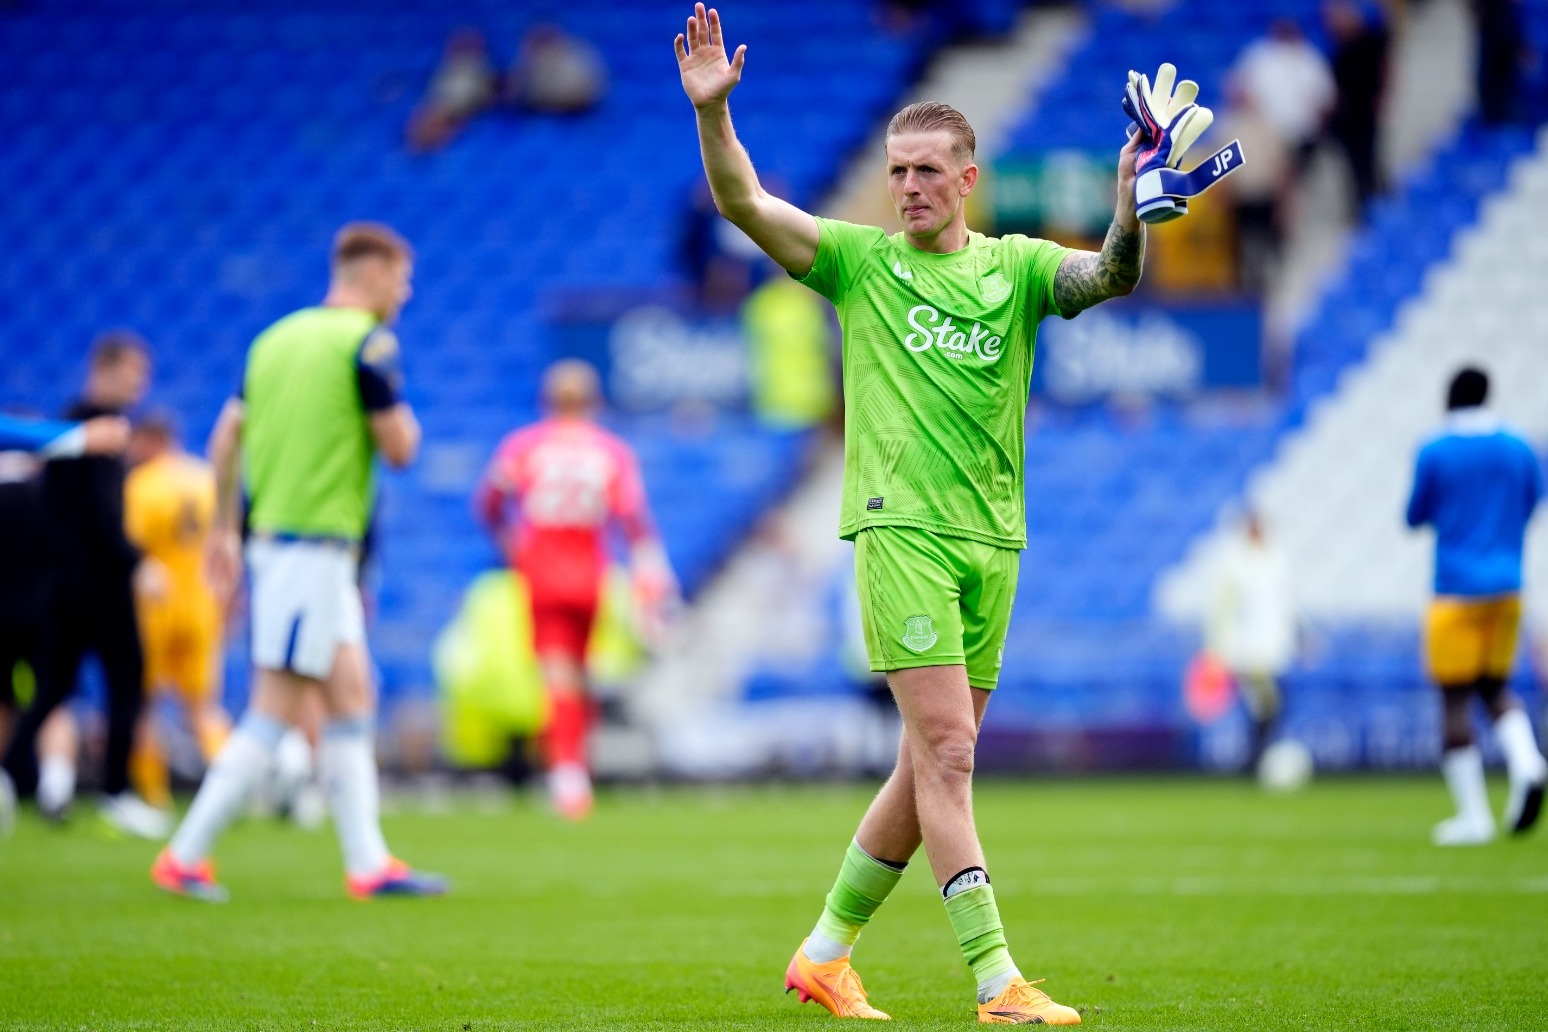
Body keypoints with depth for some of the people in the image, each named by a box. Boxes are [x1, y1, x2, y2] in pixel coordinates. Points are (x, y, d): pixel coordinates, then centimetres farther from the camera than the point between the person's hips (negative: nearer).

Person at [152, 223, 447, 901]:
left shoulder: (278, 337, 14)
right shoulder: (366, 342, -9)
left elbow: (226, 438, 15)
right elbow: (401, 447, -10)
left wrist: (224, 529, 21)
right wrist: (395, 403, 9)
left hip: (272, 535, 9)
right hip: (316, 544, -9)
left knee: (351, 697, 11)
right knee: (276, 711, -8)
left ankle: (368, 863, 11)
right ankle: (185, 857, -8)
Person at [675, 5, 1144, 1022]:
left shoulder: (1017, 267, 10)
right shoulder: (860, 260, 5)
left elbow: (1109, 277, -7)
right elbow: (744, 203, -4)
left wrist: (1130, 215, -27)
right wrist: (712, 109, -19)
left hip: (992, 537, 4)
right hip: (901, 526, -4)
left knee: (933, 763, 8)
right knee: (946, 750, -13)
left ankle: (827, 951, 23)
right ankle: (998, 981, -16)